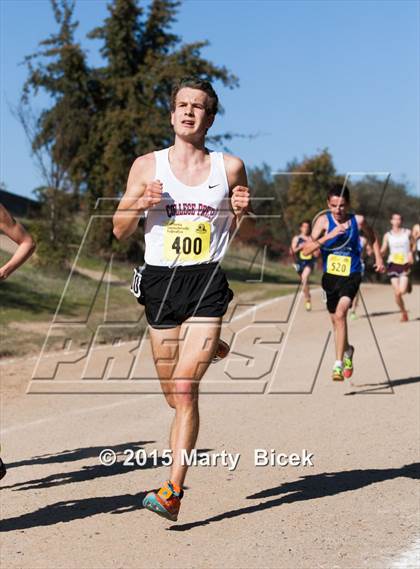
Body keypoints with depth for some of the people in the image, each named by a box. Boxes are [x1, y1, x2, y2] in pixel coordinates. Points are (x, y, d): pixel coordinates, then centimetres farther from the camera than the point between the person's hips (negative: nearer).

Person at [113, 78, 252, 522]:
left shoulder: (230, 167, 5)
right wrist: (140, 205, -13)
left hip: (207, 284, -2)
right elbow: (120, 231, 7)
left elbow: (247, 234, 14)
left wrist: (243, 211, -9)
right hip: (160, 281, 2)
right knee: (175, 397, 11)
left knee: (185, 389, -15)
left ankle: (173, 490, -13)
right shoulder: (147, 166, 5)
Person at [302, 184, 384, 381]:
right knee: (336, 319, 18)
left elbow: (372, 238, 18)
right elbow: (306, 250, -18)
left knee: (340, 313, -25)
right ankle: (347, 350, 49)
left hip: (351, 276, -2)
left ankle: (338, 364, -23)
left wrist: (378, 259, 9)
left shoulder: (358, 221, -6)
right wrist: (329, 236, -28)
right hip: (330, 276, 2)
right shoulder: (324, 220, -9)